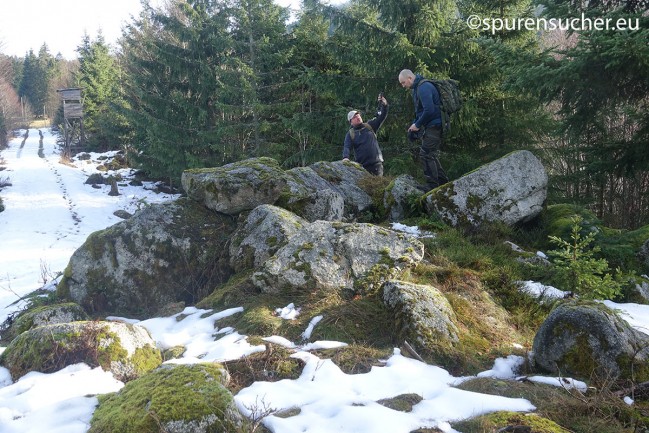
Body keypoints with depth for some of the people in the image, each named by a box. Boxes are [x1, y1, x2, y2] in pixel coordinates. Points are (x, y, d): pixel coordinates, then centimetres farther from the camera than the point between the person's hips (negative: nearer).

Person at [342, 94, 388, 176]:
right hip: (362, 166, -1)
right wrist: (345, 157, -27)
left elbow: (381, 117, 7)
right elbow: (347, 147, -6)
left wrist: (384, 105, -12)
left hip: (376, 164, 1)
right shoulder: (350, 134, 7)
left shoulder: (370, 126, 11)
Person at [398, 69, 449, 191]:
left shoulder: (424, 88, -18)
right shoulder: (416, 88, 15)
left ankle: (432, 187, -5)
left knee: (426, 155, -9)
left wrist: (417, 124, -16)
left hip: (433, 126, -10)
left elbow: (429, 110, -26)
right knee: (431, 155, 14)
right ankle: (443, 183, 21)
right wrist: (414, 124, 10)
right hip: (430, 126, 10)